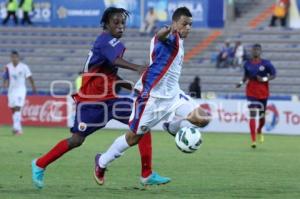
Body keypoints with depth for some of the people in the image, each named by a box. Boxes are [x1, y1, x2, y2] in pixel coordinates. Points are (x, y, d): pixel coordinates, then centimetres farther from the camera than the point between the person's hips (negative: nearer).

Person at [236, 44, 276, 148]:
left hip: (263, 93, 0)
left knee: (262, 115, 12)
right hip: (251, 93, 0)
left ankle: (259, 131, 45)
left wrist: (264, 79, -19)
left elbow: (273, 75, -3)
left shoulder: (266, 63, -6)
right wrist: (242, 82, -2)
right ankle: (253, 140, -10)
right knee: (252, 115, -10)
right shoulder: (247, 64, 3)